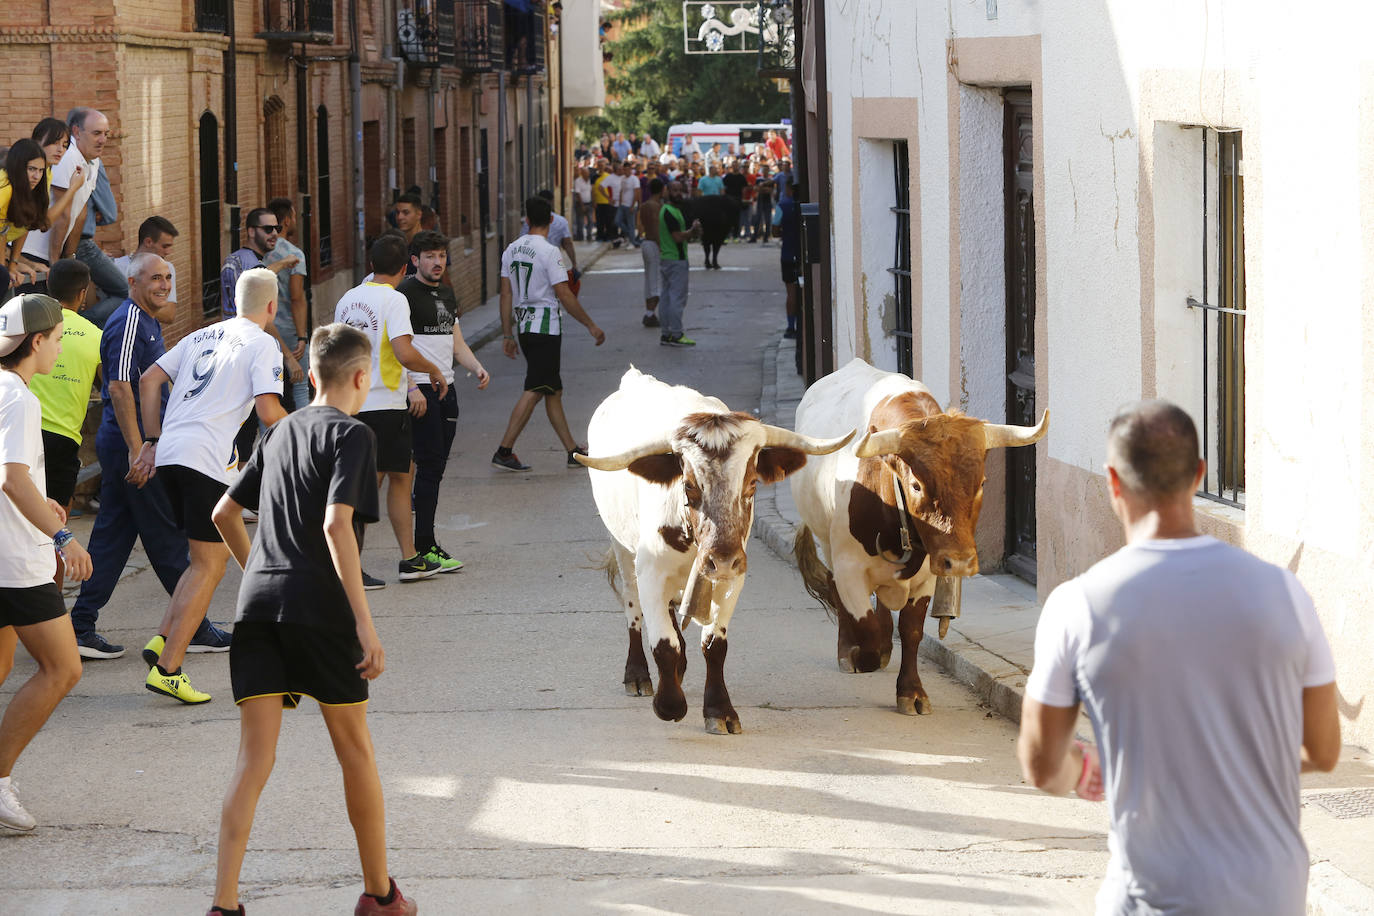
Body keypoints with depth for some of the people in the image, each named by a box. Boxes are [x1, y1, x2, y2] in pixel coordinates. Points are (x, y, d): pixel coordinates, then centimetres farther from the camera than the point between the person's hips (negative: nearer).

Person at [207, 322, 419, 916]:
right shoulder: (352, 435, -3)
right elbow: (336, 525, -17)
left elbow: (224, 515, 24)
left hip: (257, 603, 5)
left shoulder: (281, 432, 18)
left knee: (253, 761, 2)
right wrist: (366, 625, -19)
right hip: (319, 607, -5)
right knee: (355, 750, 11)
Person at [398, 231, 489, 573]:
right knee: (430, 465, -11)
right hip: (420, 390, -8)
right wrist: (411, 388, -23)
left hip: (446, 388, 8)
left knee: (436, 466, 9)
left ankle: (423, 541, 16)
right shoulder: (405, 294, -9)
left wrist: (477, 367, 4)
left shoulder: (446, 294, 17)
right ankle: (424, 548, -10)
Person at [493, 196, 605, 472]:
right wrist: (591, 326, -6)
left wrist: (508, 335, 13)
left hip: (524, 327, 8)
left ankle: (573, 451, 18)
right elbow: (565, 296, -15)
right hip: (546, 328, -8)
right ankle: (504, 452, -10)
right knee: (534, 392, -6)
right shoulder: (549, 252, -15)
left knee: (554, 391, 13)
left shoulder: (512, 250, 6)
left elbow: (506, 295, 8)